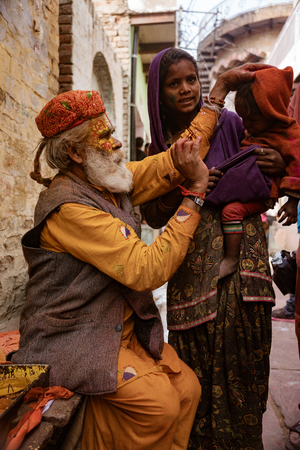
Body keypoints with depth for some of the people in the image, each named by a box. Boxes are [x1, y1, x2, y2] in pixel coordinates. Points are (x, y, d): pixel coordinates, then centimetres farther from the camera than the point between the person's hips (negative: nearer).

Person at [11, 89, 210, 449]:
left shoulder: (110, 184, 3)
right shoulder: (68, 207, -24)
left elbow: (170, 161, 7)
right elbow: (147, 270, -27)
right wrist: (194, 198, -21)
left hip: (123, 328, 8)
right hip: (75, 342, -7)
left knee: (187, 387, -5)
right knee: (158, 403, -19)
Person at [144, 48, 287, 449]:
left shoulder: (231, 123, 5)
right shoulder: (159, 146, 10)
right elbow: (153, 216, 6)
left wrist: (278, 166, -11)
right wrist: (183, 188, -11)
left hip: (241, 247, -1)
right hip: (192, 261, 1)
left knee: (240, 352, -2)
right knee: (198, 355, 2)